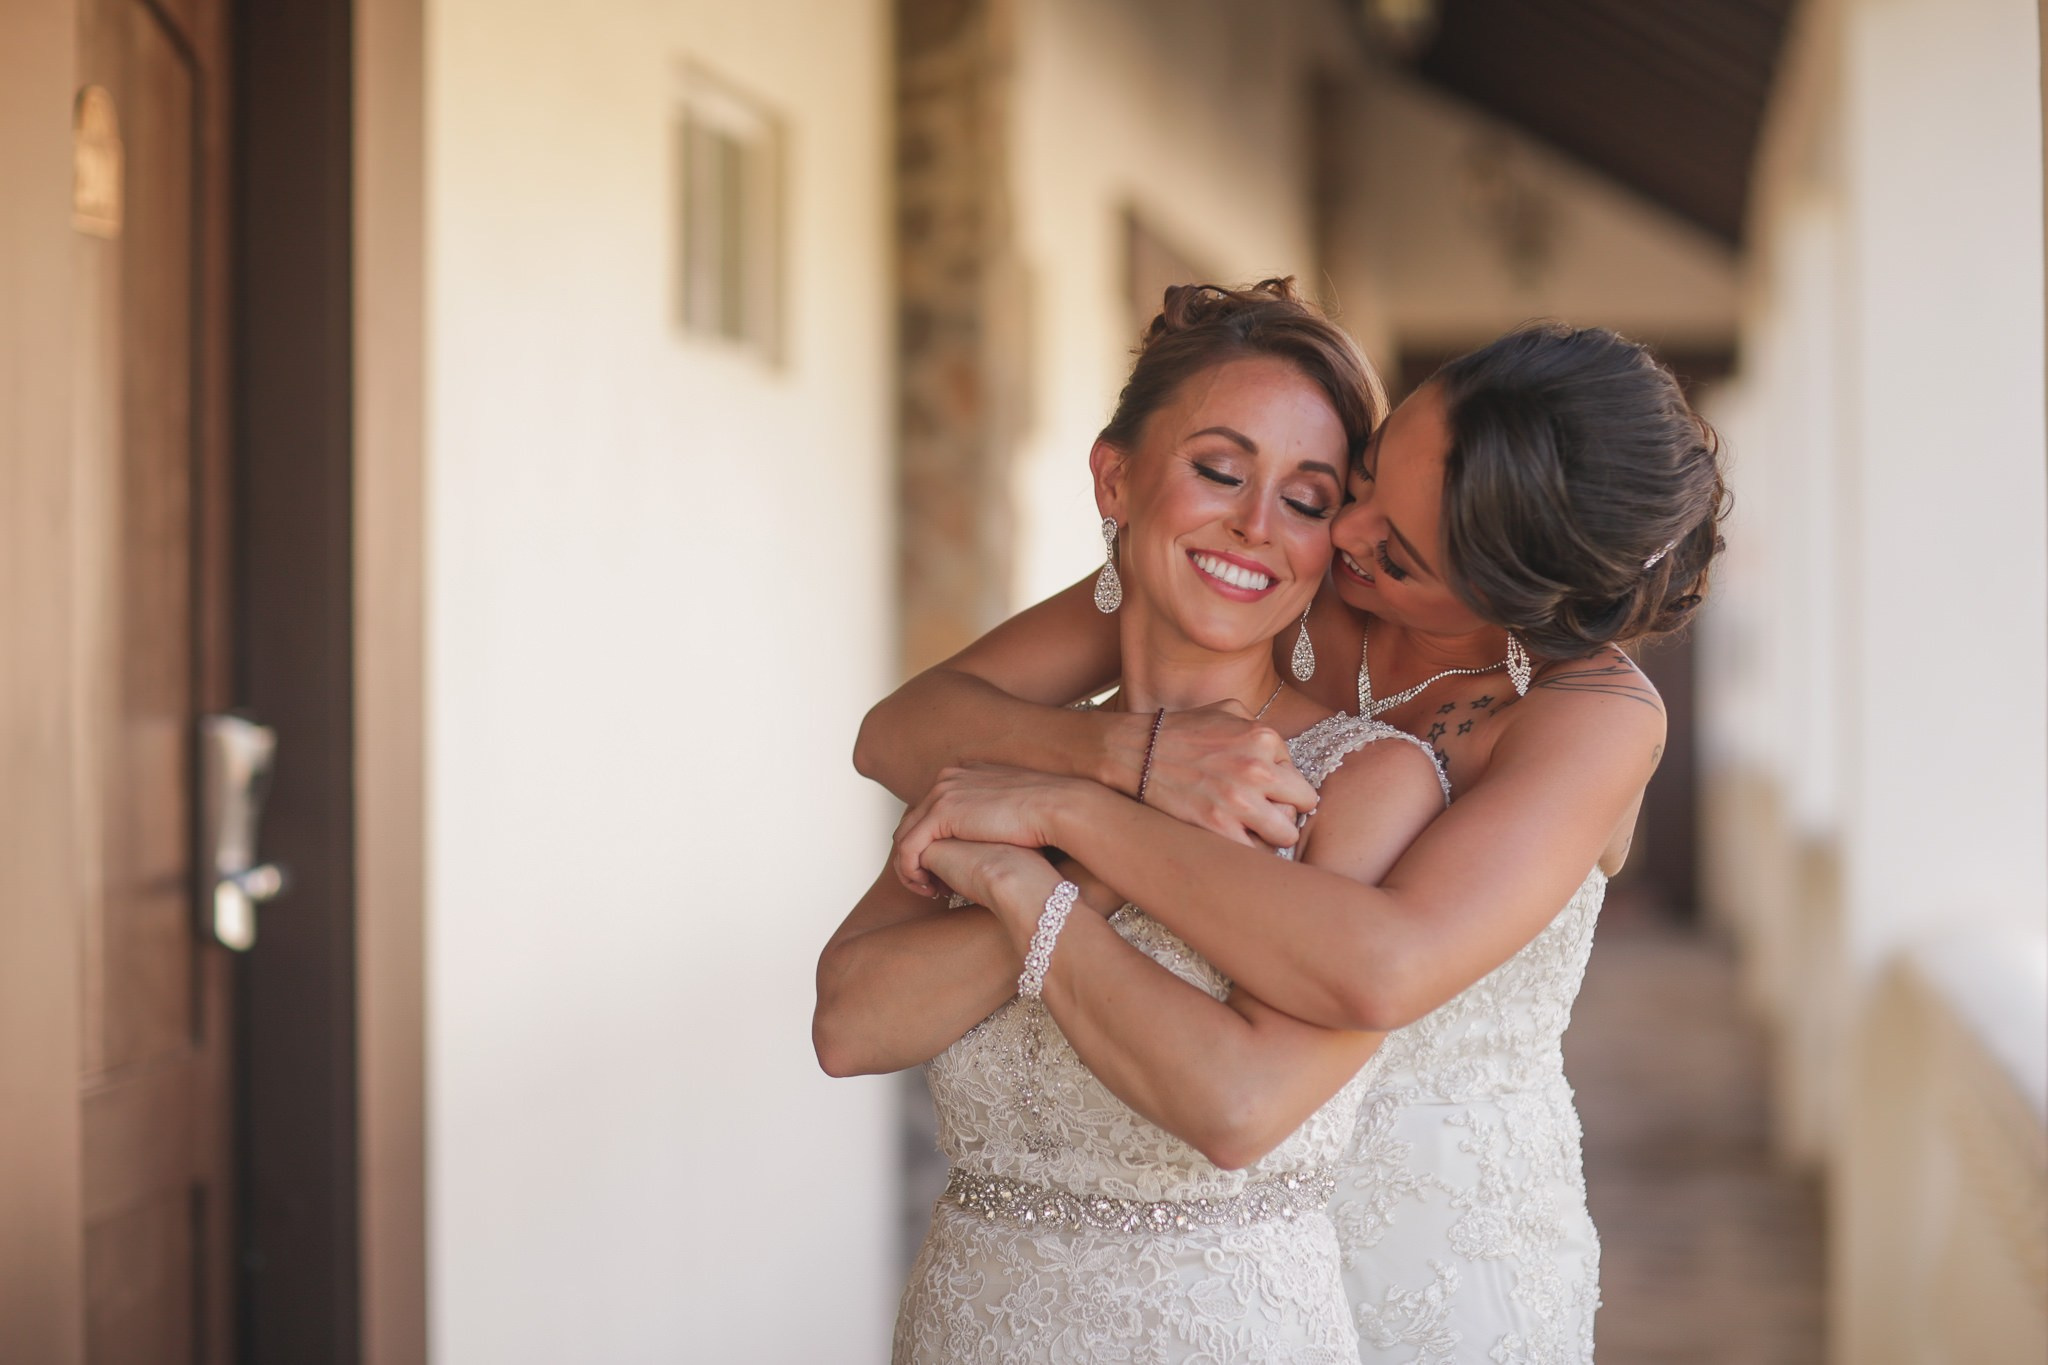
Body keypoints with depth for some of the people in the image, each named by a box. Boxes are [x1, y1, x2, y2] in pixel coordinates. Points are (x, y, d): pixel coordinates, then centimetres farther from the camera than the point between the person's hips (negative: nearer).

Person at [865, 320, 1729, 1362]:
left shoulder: (1600, 716, -20)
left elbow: (1380, 972, -37)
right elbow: (901, 731, -13)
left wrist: (1066, 806, -33)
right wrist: (1127, 753, -31)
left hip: (1447, 1270, -3)